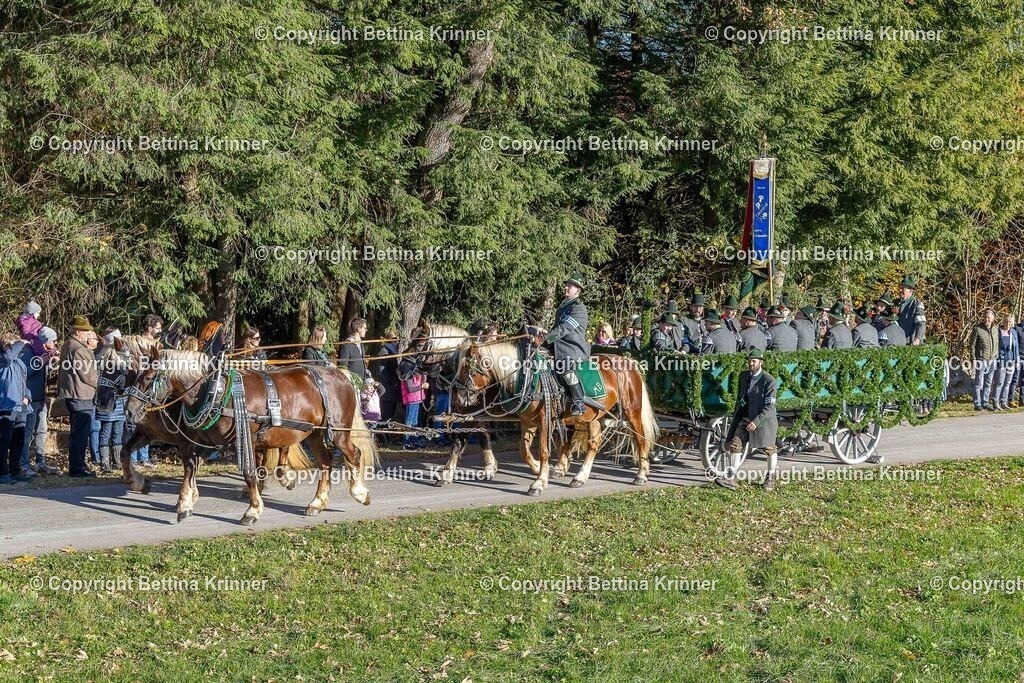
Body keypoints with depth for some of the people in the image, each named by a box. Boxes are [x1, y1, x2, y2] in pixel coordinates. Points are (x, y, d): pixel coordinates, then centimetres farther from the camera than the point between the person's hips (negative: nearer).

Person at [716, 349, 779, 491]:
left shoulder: (769, 380, -15)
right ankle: (731, 478, -9)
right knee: (735, 444, -7)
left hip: (763, 418, -5)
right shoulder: (743, 376, 5)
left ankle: (772, 476, 32)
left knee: (769, 448, 10)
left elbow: (769, 406, -18)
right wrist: (736, 415, 19)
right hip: (745, 418, 5)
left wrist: (756, 421, -25)